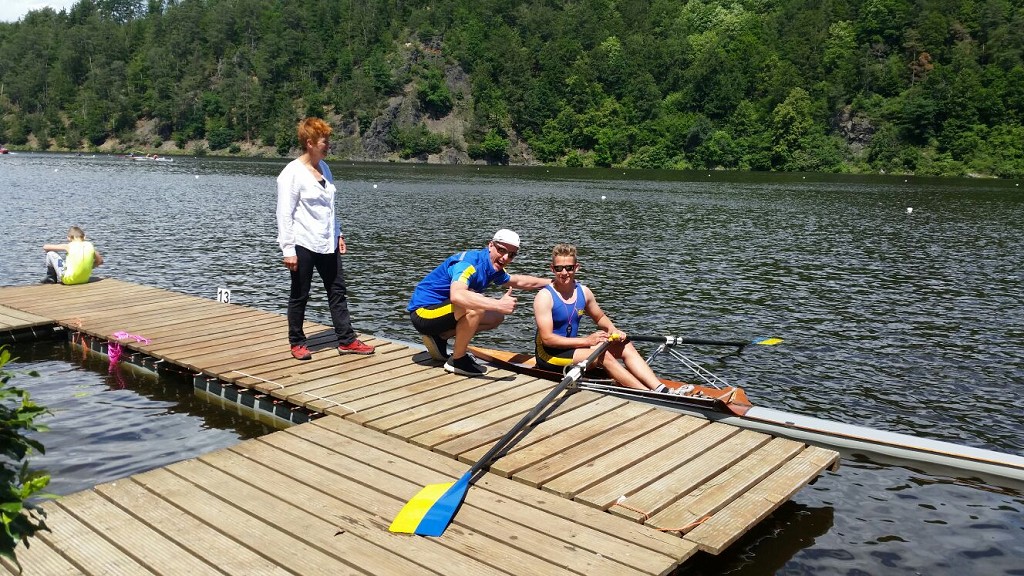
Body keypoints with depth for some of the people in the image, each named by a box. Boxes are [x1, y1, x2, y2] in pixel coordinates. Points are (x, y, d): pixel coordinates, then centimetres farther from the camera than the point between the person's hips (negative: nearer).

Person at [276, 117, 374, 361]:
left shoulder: (324, 168, 10)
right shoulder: (292, 173, -12)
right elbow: (284, 214, -14)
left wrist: (338, 234, 14)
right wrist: (288, 250, -17)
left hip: (327, 244, 7)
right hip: (303, 245, -7)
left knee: (337, 292, 9)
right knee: (299, 295, 6)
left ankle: (347, 340, 15)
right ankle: (297, 343, 19)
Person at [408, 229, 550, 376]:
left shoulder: (494, 269, 3)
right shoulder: (469, 262, -25)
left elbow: (518, 281, 25)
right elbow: (457, 295, -45)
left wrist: (551, 282, 27)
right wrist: (498, 304, -45)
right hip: (423, 312, -9)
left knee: (496, 317, 10)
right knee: (475, 306, -32)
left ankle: (440, 337, 9)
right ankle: (457, 360, -13)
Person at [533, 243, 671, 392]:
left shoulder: (583, 292, 3)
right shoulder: (545, 297, -16)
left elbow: (600, 317, 20)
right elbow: (547, 338, -22)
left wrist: (612, 329, -4)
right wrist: (586, 341, -25)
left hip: (573, 346, 7)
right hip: (549, 355, -7)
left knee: (625, 346, -9)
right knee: (602, 355, -27)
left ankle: (661, 389, -22)